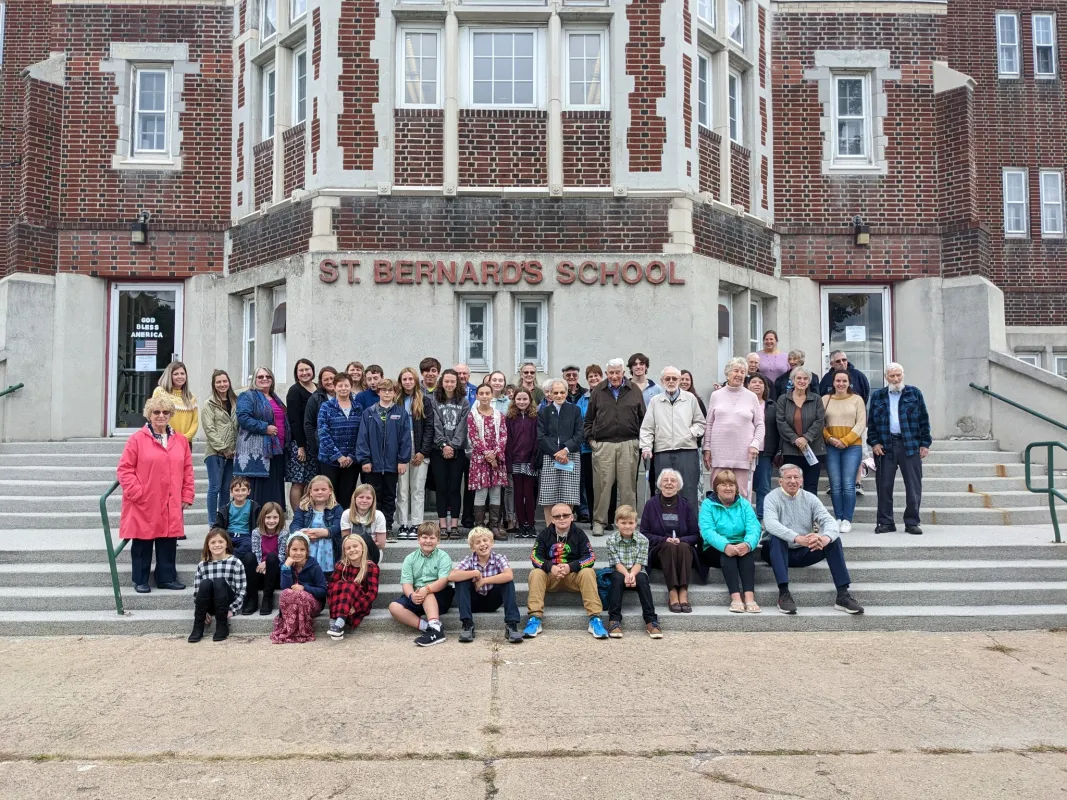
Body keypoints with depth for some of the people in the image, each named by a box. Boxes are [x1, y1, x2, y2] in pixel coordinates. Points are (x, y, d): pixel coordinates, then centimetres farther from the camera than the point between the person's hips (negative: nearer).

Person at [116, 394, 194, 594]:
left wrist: (187, 496, 6)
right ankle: (140, 580, 18)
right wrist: (137, 493, -12)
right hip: (144, 505, -3)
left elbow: (187, 470, 11)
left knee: (168, 543, 9)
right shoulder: (137, 439, -5)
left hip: (171, 505, 4)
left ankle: (167, 577, 21)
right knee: (142, 543, 6)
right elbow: (124, 469, -5)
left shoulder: (181, 441, 8)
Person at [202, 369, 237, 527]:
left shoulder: (235, 402, 13)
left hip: (232, 453, 4)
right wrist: (223, 448, -11)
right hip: (215, 452, -4)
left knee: (226, 488, 9)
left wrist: (235, 449, 1)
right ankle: (213, 523, 3)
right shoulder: (209, 404, 0)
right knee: (215, 487, -3)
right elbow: (209, 430, -7)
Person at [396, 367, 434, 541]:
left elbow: (429, 427, 0)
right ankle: (402, 525, 6)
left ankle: (416, 525, 5)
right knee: (402, 489, 2)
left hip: (419, 451, -1)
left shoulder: (425, 401, 6)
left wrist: (423, 451, -8)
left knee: (418, 489, 1)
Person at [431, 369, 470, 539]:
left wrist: (453, 446, -10)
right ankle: (442, 525, 5)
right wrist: (443, 445, -11)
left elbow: (462, 426, -1)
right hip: (439, 449, 0)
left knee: (455, 488, 1)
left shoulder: (463, 401, 7)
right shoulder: (435, 400, 4)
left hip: (457, 450, 1)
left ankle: (454, 525, 5)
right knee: (441, 487, 1)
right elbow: (436, 425, -3)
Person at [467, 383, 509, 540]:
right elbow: (473, 437, -6)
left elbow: (503, 436, 3)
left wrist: (495, 453, -11)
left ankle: (495, 526, 10)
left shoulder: (499, 415, 10)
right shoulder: (472, 415, 1)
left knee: (496, 492, 4)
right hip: (479, 457, -3)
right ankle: (479, 526, 2)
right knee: (481, 492, -5)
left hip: (497, 457, 3)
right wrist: (487, 453, -14)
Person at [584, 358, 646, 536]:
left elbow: (642, 418, 12)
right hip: (603, 445, 0)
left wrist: (640, 439, 5)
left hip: (628, 445, 0)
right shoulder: (597, 391, 9)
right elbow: (588, 419, 13)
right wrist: (590, 439, 5)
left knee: (628, 484, 3)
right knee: (602, 484, 0)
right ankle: (599, 521, 9)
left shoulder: (634, 391, 9)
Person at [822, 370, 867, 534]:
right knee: (835, 485, 2)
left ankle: (847, 520, 3)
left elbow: (861, 424, -1)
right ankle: (838, 518, 10)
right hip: (831, 447, 1)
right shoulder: (825, 399, 8)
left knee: (848, 485, -5)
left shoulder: (856, 399, 5)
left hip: (852, 446, -1)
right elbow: (819, 423, 5)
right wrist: (829, 438, -10)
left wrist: (845, 440, -10)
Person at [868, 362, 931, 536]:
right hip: (885, 446, 1)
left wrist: (925, 443, -1)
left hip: (910, 445, -1)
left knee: (913, 486, 1)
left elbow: (924, 420, 6)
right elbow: (871, 422, 10)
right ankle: (885, 522, 10)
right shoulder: (877, 396, 10)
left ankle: (912, 522, 9)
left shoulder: (914, 393, 8)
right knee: (884, 486, 2)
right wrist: (874, 442, -2)